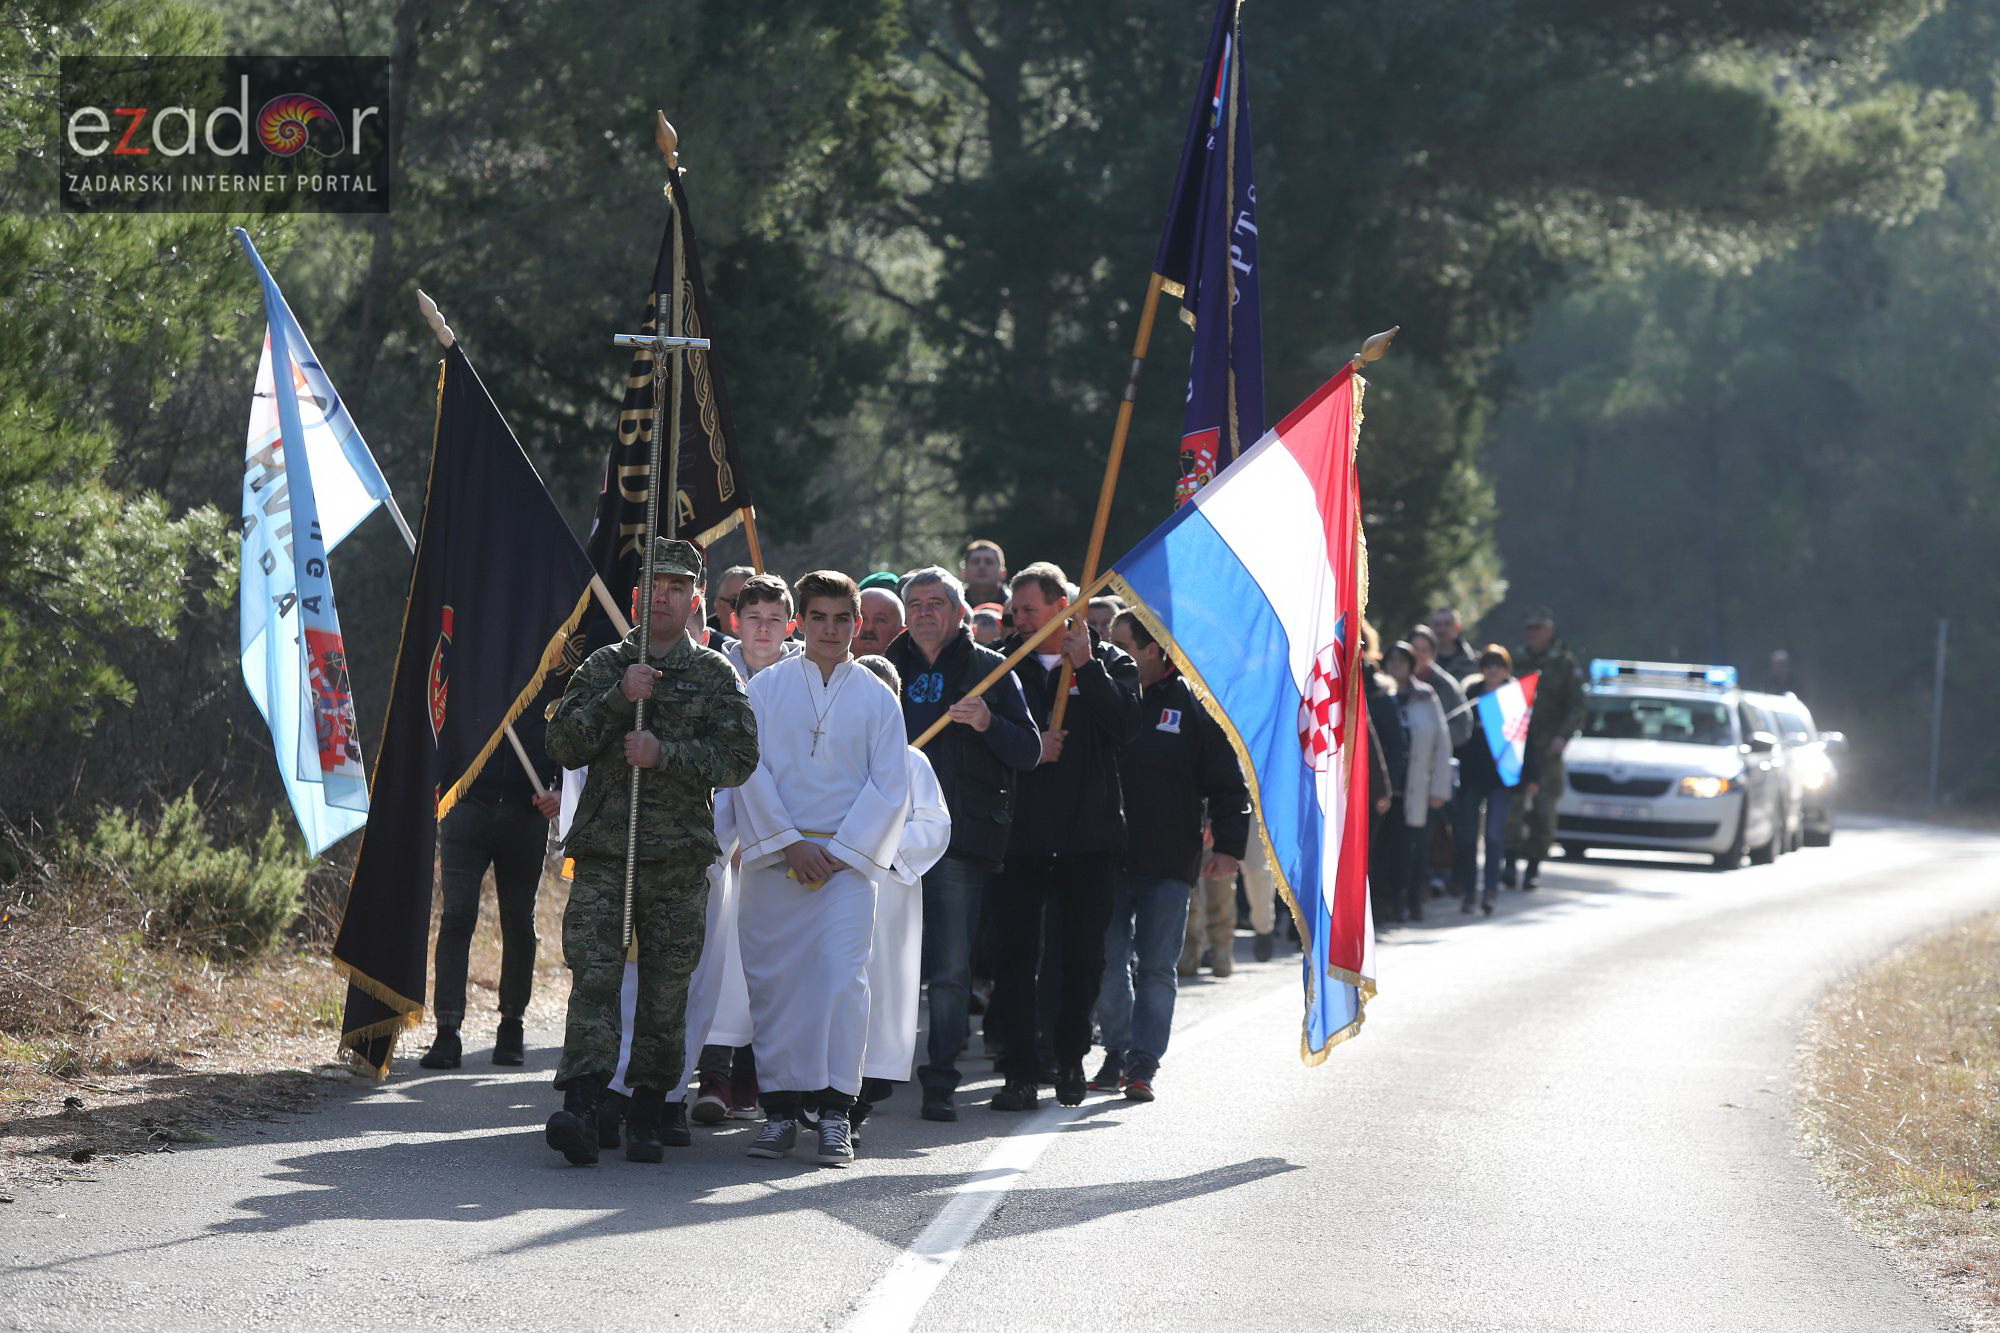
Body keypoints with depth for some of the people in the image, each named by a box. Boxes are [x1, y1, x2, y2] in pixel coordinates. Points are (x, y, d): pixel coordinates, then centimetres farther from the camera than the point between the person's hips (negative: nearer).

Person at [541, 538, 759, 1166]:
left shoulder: (714, 674, 8)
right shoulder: (604, 666, 12)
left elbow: (739, 757, -2)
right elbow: (563, 745, 3)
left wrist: (665, 754, -14)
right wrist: (618, 699, -9)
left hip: (679, 855, 0)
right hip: (603, 850, 0)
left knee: (666, 985, 3)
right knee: (593, 973, -13)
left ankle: (649, 1109, 12)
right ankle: (581, 1105, -21)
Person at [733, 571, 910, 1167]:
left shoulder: (876, 697, 8)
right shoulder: (765, 688, 7)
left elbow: (890, 787, 4)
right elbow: (751, 771, 1)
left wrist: (841, 851, -6)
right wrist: (790, 843, -8)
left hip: (847, 860, -1)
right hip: (774, 860, 1)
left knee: (841, 978, -12)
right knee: (773, 982, -1)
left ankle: (834, 1116, -11)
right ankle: (780, 1111, 6)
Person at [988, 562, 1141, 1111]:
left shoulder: (1109, 663, 6)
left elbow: (1125, 724, -11)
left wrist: (1085, 666, -14)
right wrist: (1029, 749, -12)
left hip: (1089, 836, 0)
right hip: (1021, 834, 0)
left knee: (1082, 956, 7)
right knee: (1014, 955, -5)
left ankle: (1070, 1058, 23)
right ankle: (1020, 1072, -3)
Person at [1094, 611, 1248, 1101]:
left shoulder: (1194, 706, -2)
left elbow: (1227, 784, 0)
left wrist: (1228, 848, -6)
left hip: (1169, 863, -2)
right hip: (1108, 858, 2)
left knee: (1156, 967, 0)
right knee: (1109, 962, 2)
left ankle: (1144, 1062, 2)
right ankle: (1118, 1052, 15)